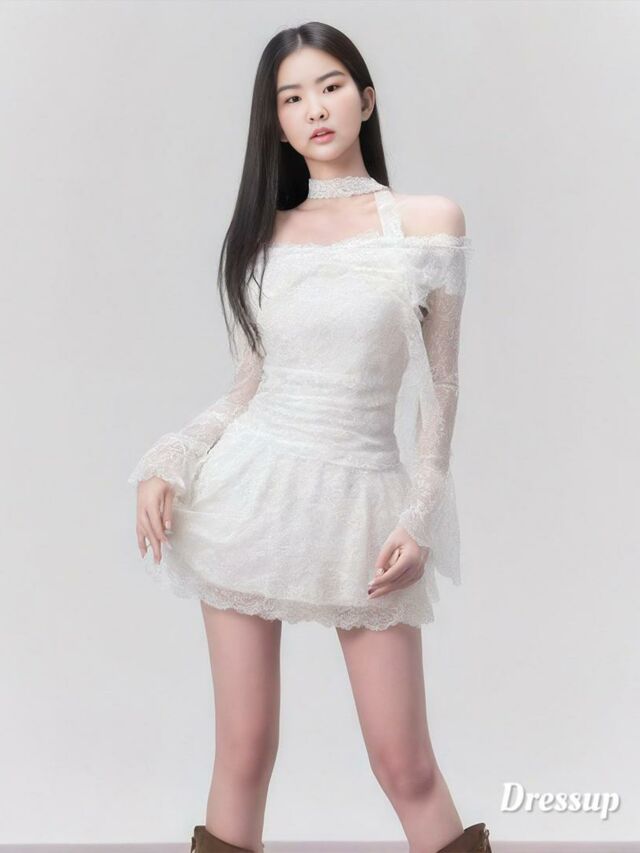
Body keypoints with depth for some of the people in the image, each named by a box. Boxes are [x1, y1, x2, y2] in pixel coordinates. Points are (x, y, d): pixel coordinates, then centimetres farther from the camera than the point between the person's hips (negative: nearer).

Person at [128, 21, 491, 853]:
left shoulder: (430, 220, 1)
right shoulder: (260, 237, 8)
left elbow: (440, 387, 2)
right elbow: (245, 391, 10)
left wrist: (421, 517, -5)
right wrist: (165, 465, -4)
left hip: (365, 502, -2)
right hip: (251, 490, 2)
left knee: (406, 765, 0)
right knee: (244, 751, 5)